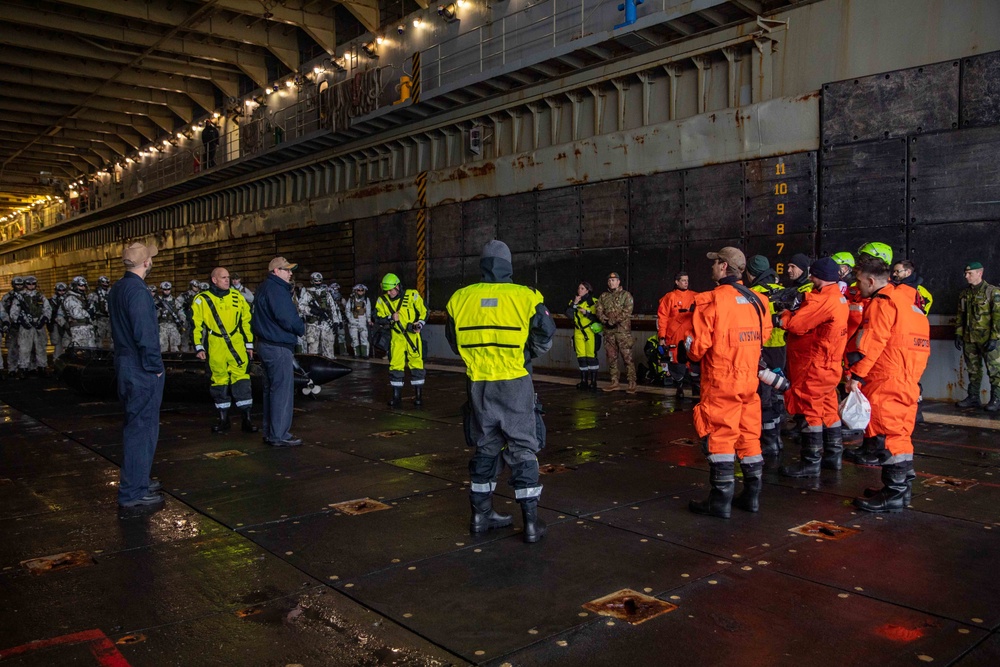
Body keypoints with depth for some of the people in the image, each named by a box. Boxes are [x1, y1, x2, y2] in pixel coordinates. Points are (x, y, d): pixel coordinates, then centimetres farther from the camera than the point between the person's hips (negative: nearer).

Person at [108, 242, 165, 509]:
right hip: (142, 373, -10)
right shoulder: (137, 291, -19)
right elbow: (145, 334, -24)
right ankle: (133, 492, 2)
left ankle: (136, 480, 33)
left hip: (125, 367, 10)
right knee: (142, 429, -3)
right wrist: (155, 366, -14)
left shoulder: (116, 289, 12)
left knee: (134, 426, 21)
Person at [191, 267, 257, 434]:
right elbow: (196, 325, 2)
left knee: (241, 380, -4)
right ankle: (223, 419, 18)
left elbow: (247, 321, 11)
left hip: (237, 347, 0)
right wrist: (199, 347, -3)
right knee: (219, 382, 8)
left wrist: (249, 344, 10)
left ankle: (247, 419, 2)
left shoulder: (237, 297, 6)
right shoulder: (202, 300, 1)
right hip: (216, 349, 0)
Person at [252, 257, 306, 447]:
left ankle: (270, 432, 23)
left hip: (265, 344, 11)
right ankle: (279, 435, -2)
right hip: (278, 347, -11)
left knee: (271, 389, 16)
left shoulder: (264, 288, 17)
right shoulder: (276, 289, -17)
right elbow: (287, 318, -23)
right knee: (282, 389, -6)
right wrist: (302, 328, -4)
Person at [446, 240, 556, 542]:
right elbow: (545, 337, 0)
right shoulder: (525, 297, -9)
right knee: (523, 449, 7)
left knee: (485, 447, 17)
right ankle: (531, 522, 9)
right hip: (514, 383, -3)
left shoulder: (460, 299, -1)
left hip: (478, 383, 3)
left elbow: (455, 341, 11)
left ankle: (481, 515, 26)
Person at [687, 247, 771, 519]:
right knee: (749, 436, 14)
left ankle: (720, 501, 6)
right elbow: (764, 335, 12)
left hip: (720, 383, -6)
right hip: (750, 380, 6)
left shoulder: (711, 300, -13)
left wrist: (691, 353, 8)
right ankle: (751, 496, 23)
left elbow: (698, 346, -13)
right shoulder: (758, 300, 5)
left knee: (720, 438, 1)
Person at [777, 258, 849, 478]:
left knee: (809, 412, -4)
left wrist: (780, 317, -5)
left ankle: (811, 462, 1)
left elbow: (797, 324, -21)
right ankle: (833, 455, 26)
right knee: (828, 409, 16)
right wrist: (790, 314, -2)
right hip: (829, 364, 10)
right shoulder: (838, 297, 12)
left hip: (813, 365, -10)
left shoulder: (823, 299, -20)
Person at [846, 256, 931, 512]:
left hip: (886, 381, -10)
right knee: (900, 433, 16)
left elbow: (872, 342, -18)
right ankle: (903, 487, 24)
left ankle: (894, 493, -4)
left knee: (887, 434, -6)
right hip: (908, 380, 10)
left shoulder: (881, 303, -11)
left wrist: (857, 374, -16)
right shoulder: (906, 300, 19)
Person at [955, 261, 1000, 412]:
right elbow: (960, 316, 17)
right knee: (973, 370, 12)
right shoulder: (964, 294, 12)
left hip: (988, 339, -6)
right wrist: (958, 334, 9)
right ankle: (973, 398, 19)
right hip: (969, 339, 6)